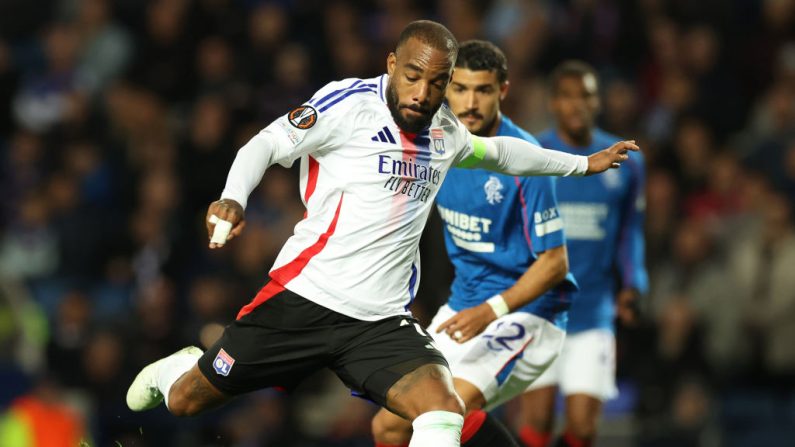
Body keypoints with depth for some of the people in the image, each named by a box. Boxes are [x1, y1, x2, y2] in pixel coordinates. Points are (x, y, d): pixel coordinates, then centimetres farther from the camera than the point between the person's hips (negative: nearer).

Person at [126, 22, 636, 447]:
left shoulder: (445, 131, 11)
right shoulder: (349, 103, -9)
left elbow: (499, 150, 32)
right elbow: (265, 145, -9)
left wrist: (583, 163, 39)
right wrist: (233, 199, -28)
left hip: (381, 322, 4)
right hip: (303, 299, -4)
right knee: (186, 402, 6)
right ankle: (174, 368, 43)